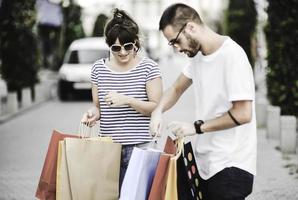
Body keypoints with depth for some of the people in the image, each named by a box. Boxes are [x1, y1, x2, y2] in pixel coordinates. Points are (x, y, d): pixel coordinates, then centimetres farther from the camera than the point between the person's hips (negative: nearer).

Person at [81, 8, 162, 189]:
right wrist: (93, 114, -7)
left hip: (139, 148, -3)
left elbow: (157, 107, -4)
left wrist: (127, 100, -18)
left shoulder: (148, 67, -2)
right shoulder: (99, 68, 8)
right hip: (107, 148, 3)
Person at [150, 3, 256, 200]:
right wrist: (158, 111, 2)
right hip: (205, 163, 8)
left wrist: (197, 127, -15)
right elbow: (176, 89, 22)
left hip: (230, 166, -8)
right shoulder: (198, 55, 9)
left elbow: (243, 114, -21)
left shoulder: (232, 55, -17)